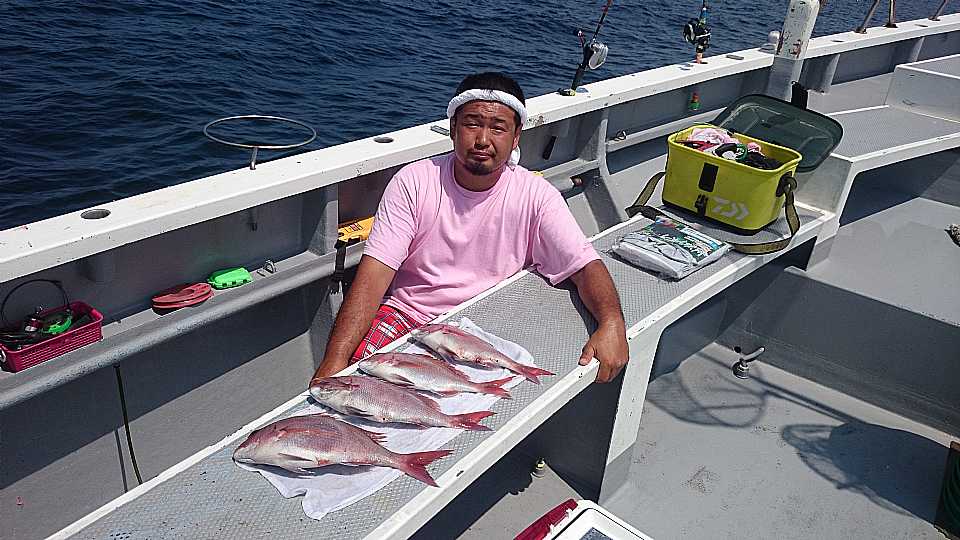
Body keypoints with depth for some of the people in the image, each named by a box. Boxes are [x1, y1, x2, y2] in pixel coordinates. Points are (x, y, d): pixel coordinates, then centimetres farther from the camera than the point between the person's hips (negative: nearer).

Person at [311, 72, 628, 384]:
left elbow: (586, 266, -7)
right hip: (405, 314, -1)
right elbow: (373, 276, -14)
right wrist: (335, 360, -26)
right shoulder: (413, 182, -8)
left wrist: (612, 323, -29)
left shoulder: (535, 195, -6)